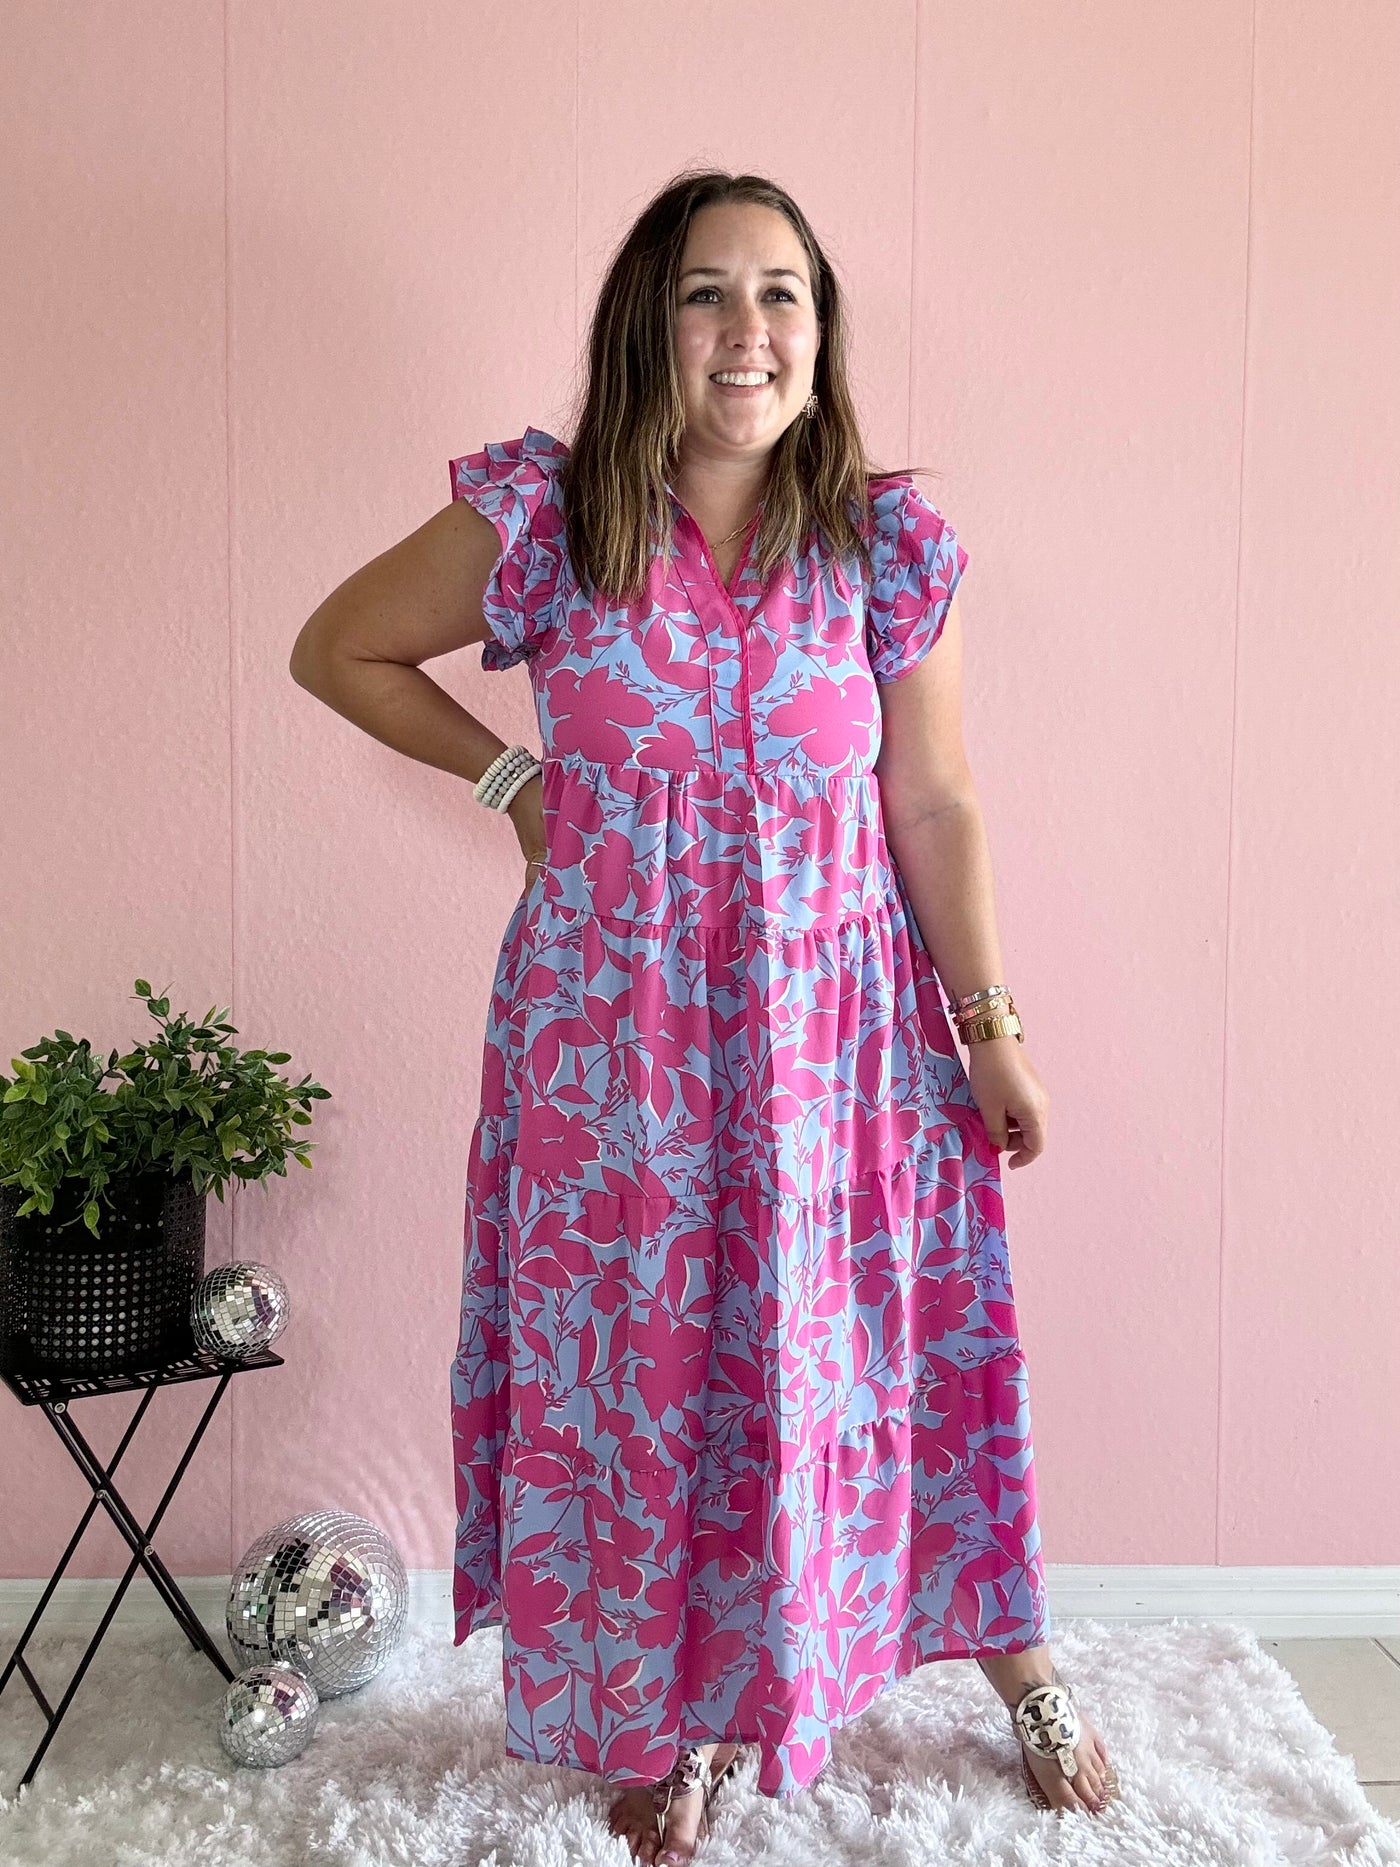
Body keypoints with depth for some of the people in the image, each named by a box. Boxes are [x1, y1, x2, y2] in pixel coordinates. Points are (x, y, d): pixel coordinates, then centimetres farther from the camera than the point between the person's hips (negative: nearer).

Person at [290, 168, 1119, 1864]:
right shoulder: (540, 520, -8)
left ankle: (1014, 1662, 38)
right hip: (615, 1027, 0)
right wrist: (513, 779, 1)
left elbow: (931, 806, 1)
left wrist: (991, 1029, 3)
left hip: (837, 1022, 1)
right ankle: (668, 1719, 35)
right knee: (634, 1362, 10)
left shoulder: (885, 545, -4)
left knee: (888, 1341, 12)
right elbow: (340, 652, 6)